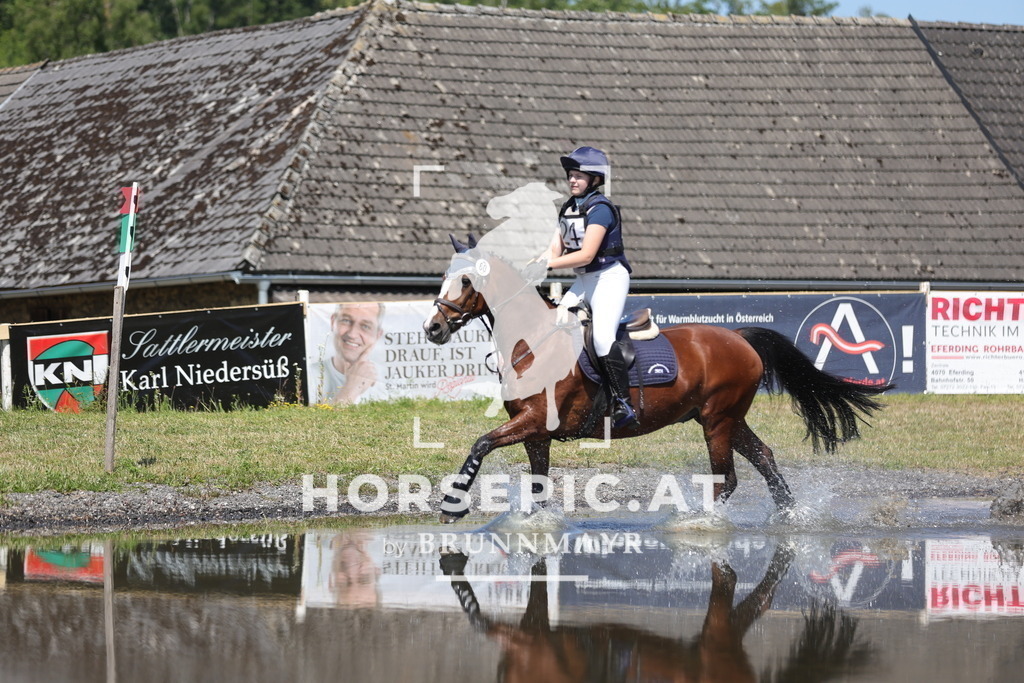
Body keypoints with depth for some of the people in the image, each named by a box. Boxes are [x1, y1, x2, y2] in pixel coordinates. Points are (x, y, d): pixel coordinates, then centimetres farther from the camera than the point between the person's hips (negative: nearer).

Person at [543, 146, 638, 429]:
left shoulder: (600, 209, -16)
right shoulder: (568, 209, 11)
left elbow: (586, 255, -23)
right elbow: (556, 248, 7)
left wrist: (549, 264, -23)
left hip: (609, 276, -9)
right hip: (584, 280, 9)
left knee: (602, 338, -24)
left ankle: (624, 405, -23)